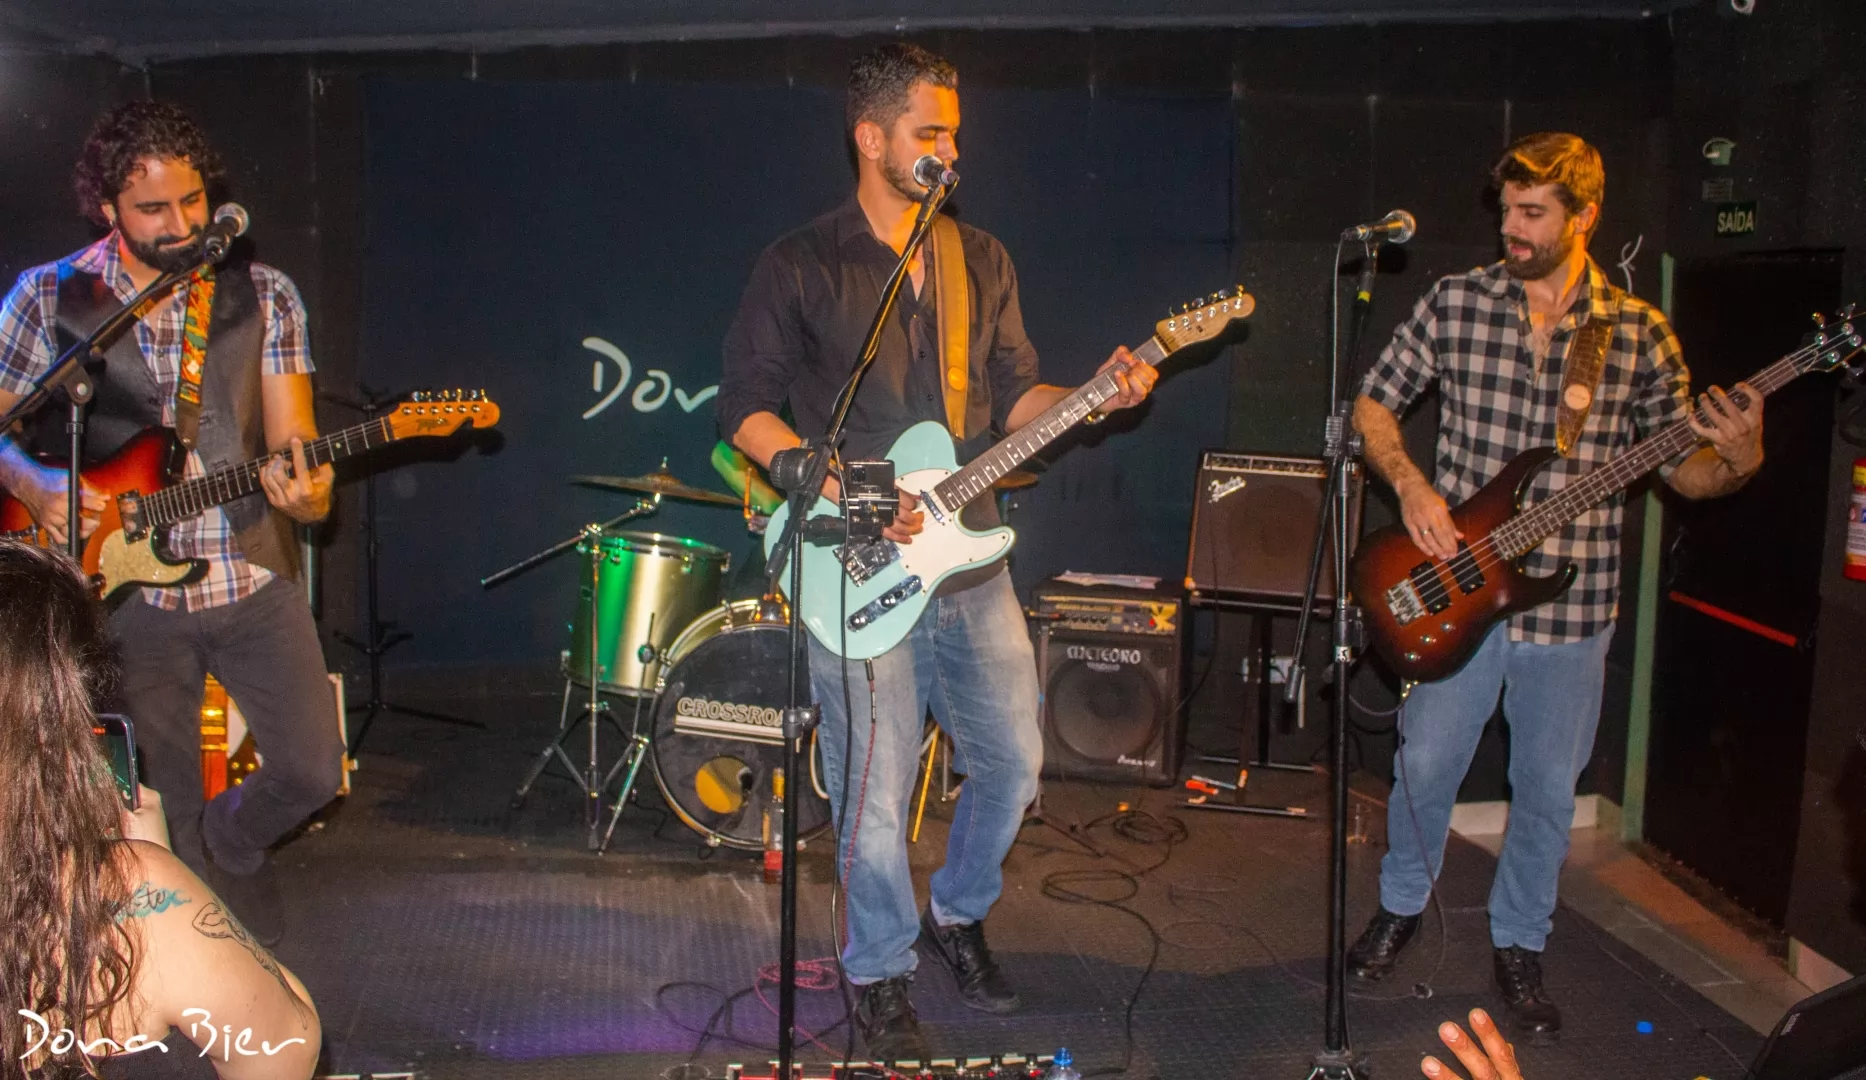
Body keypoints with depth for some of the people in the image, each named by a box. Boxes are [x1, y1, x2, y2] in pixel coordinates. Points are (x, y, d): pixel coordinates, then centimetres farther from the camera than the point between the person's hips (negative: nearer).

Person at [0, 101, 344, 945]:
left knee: (312, 771, 1)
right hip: (127, 588, -1)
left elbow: (293, 446, -2)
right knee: (166, 818, 8)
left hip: (254, 577, 1)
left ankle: (230, 846, 33)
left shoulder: (263, 297, 0)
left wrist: (303, 490, -25)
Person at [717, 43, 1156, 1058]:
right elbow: (744, 405, -5)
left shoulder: (982, 261, 12)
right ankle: (881, 975, 25)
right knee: (875, 795, 1)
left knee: (1013, 758, 11)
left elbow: (1013, 394, 13)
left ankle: (957, 916, 38)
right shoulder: (800, 267, -3)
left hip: (970, 559, 5)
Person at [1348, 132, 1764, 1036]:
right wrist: (1409, 484, -10)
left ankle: (1518, 944, 31)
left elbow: (1685, 470, 4)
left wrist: (1739, 458, -18)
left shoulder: (1638, 334, 0)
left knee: (1547, 790, 10)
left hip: (1569, 598, 1)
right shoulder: (1455, 302, -1)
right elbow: (1372, 404, 6)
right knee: (1425, 764, 7)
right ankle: (1402, 904, 33)